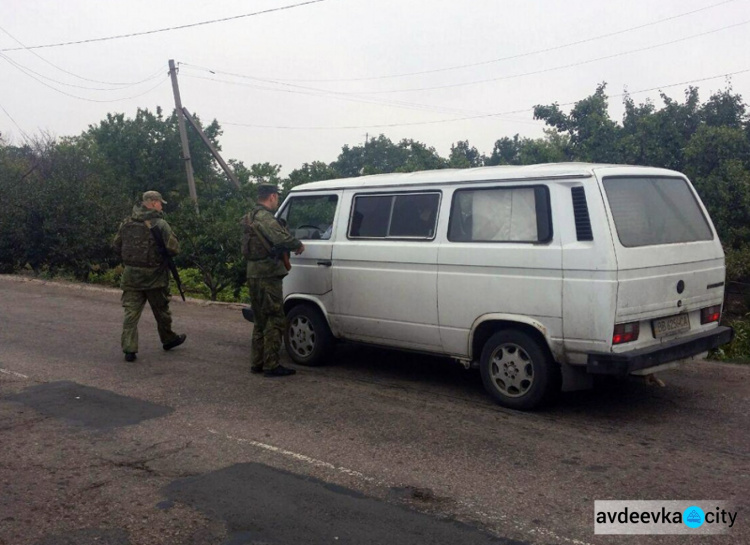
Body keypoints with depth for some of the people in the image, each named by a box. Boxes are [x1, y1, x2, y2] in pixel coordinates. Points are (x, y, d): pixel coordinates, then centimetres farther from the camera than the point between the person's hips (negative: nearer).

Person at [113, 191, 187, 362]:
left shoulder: (126, 223, 3)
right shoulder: (160, 224, -14)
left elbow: (117, 247, 10)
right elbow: (174, 248, -19)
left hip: (131, 275, 4)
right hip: (154, 277, -4)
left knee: (131, 313, 5)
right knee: (161, 311, 15)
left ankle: (129, 349, 0)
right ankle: (168, 340, 32)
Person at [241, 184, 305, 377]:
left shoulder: (250, 218, 17)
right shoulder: (265, 217, -15)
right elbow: (281, 238, -29)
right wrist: (298, 245, -11)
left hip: (254, 274, 10)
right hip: (268, 275, -10)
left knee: (261, 321, 16)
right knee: (275, 320, -4)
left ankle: (257, 363, 21)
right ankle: (271, 366, -3)